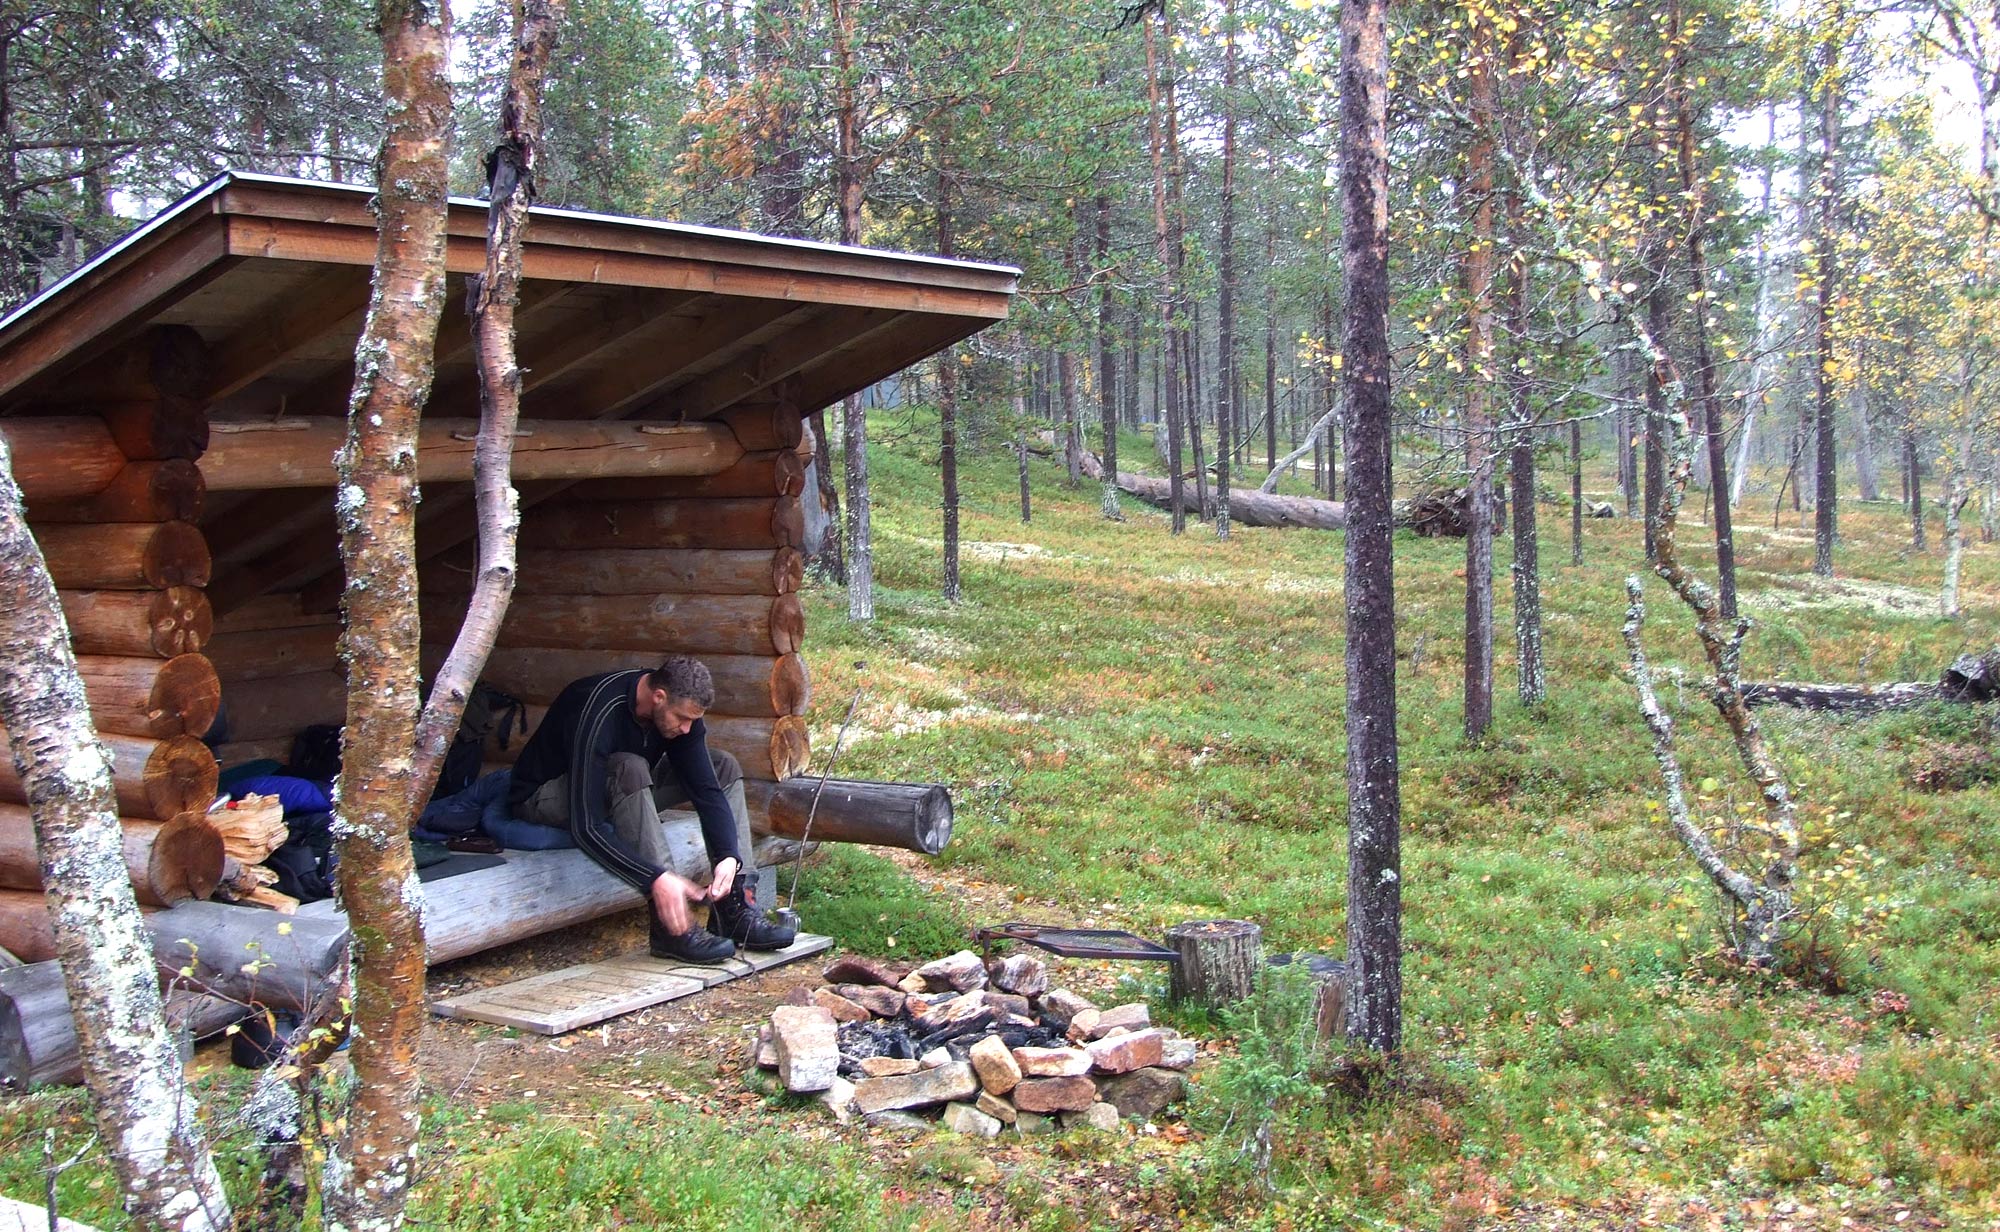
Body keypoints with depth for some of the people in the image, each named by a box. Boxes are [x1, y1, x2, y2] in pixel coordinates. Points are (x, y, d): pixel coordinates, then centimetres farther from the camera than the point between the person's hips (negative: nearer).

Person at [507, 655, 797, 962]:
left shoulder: (680, 708, -13)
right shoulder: (598, 714, -35)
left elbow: (707, 789, -12)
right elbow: (586, 828, -39)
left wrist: (729, 856, -28)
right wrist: (656, 879, -45)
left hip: (623, 792, 7)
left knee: (724, 768, -6)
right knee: (629, 769, -38)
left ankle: (734, 913, -14)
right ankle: (672, 929, -35)